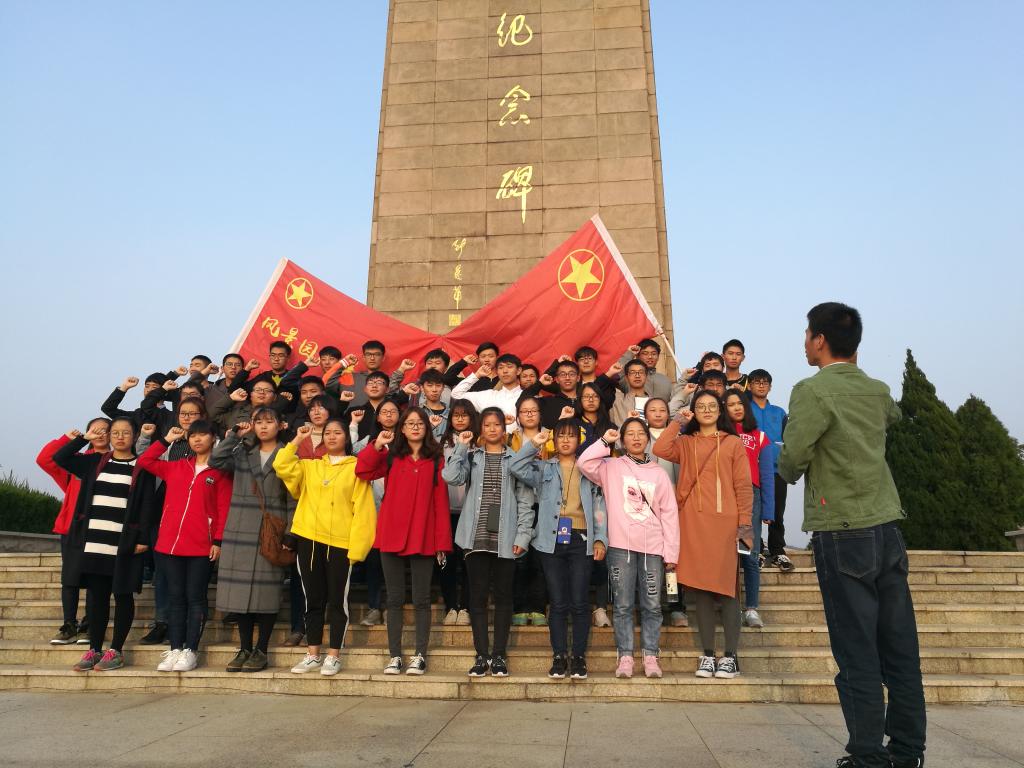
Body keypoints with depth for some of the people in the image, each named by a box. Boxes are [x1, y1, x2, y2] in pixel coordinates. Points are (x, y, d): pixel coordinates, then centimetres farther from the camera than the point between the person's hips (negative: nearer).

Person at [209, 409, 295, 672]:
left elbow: (292, 498, 0)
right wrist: (236, 435, 2)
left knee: (267, 589, -3)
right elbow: (215, 460, -3)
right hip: (241, 531, 3)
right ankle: (245, 648, 13)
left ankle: (261, 650, 7)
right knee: (241, 588, 3)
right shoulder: (242, 454, 16)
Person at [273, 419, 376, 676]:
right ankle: (313, 655, 20)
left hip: (340, 544, -3)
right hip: (309, 540, 4)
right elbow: (282, 466, -1)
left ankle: (333, 656, 14)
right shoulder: (310, 466, 15)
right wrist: (297, 441, 1)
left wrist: (356, 547, -11)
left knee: (337, 601, 4)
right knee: (313, 600, 11)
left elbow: (362, 510, -4)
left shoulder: (356, 468, 1)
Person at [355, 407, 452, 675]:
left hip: (423, 538, -2)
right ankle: (395, 656, 16)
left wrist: (442, 542, -5)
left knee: (421, 599, 5)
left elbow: (441, 502, -1)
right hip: (392, 536, 2)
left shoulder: (436, 459, 3)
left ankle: (419, 656, 13)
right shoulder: (391, 456, 8)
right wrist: (377, 445, -14)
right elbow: (362, 471, -7)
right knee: (395, 599, 8)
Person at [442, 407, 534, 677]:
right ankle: (482, 655, 12)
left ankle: (499, 655, 13)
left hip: (505, 538, -1)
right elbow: (451, 477, -10)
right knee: (478, 595, 3)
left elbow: (525, 501, 3)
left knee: (503, 595, 5)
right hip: (477, 536, 1)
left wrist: (523, 535, -5)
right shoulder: (471, 457, 10)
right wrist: (461, 446, -5)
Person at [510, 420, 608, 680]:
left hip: (581, 540, 0)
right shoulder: (543, 468, 10)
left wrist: (600, 539, -1)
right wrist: (533, 445, -12)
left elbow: (599, 506, 6)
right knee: (558, 602, 5)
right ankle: (559, 656, 15)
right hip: (551, 540, 0)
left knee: (579, 602, 1)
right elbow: (515, 467, -6)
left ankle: (579, 656, 14)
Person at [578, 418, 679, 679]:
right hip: (621, 546, -1)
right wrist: (605, 441, -8)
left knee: (652, 606, 5)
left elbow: (669, 514, 7)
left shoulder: (659, 473, 10)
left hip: (653, 548, 2)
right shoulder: (611, 467, 6)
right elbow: (584, 463, -14)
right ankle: (625, 657, 11)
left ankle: (650, 656, 15)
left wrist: (671, 552, 1)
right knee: (623, 605, 3)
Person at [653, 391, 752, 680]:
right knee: (700, 588, 5)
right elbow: (659, 450, -6)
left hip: (724, 522, -2)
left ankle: (730, 656, 5)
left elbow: (743, 486, 4)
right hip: (693, 522, 2)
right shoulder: (685, 443, 14)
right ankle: (707, 654, 12)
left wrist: (744, 523, -3)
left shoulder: (733, 443, 8)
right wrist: (677, 422, 1)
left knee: (726, 587, -2)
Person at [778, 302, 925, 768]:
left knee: (857, 653, 0)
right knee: (900, 648, 11)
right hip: (887, 529, 7)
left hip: (842, 535, -6)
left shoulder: (813, 391, -11)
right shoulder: (877, 390, 10)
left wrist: (788, 470, 6)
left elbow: (792, 462, -16)